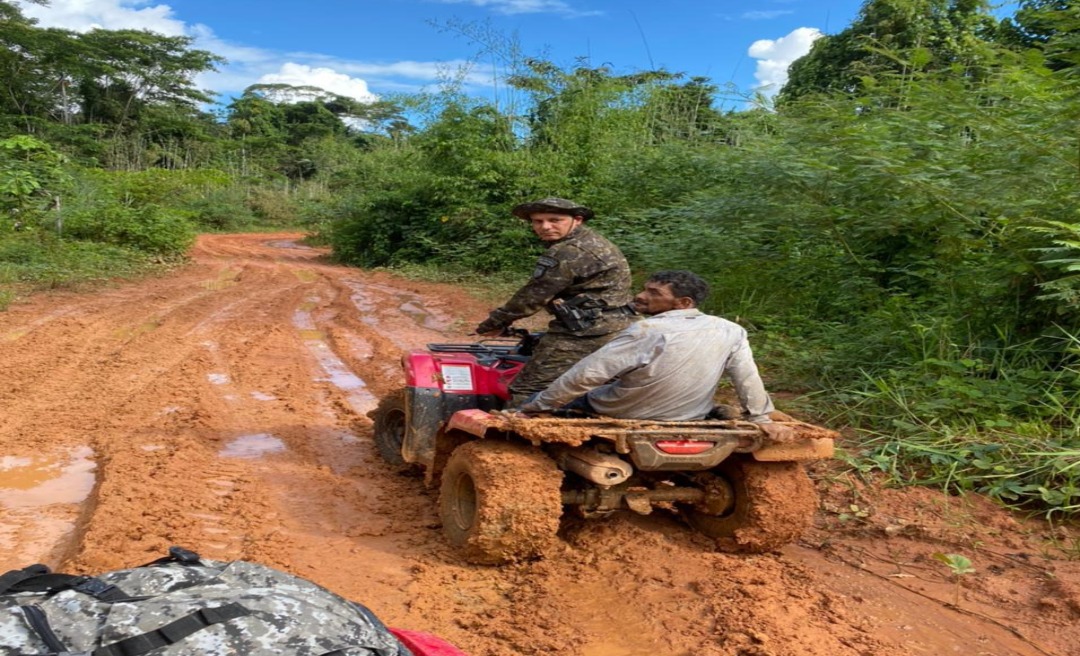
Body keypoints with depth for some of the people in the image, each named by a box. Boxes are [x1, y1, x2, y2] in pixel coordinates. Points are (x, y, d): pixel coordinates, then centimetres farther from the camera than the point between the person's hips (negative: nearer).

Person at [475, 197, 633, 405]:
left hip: (584, 333, -11)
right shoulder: (592, 242, 15)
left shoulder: (567, 253, -18)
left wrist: (495, 321, -1)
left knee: (527, 394, -11)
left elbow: (533, 296, -13)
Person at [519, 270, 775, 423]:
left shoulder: (648, 331, -25)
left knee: (532, 405, 12)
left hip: (618, 415, -6)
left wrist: (538, 405, -15)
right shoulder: (731, 332, -11)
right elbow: (750, 382, -4)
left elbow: (587, 373, -24)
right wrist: (761, 419, 13)